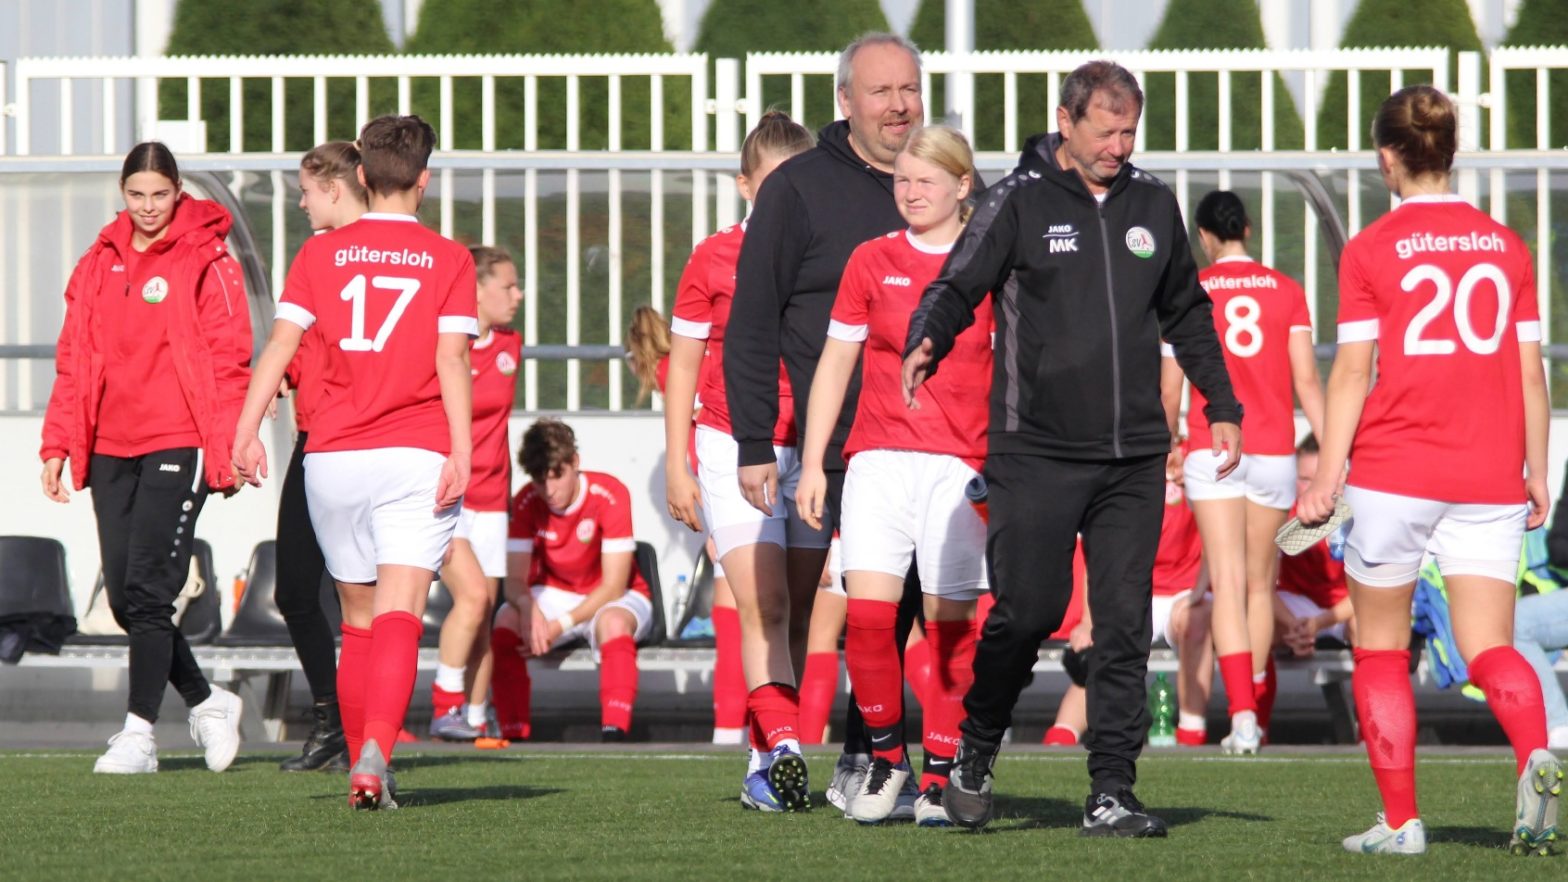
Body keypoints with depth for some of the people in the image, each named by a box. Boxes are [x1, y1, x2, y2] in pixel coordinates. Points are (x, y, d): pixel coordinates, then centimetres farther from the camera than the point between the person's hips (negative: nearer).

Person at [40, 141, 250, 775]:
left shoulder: (207, 263, -2)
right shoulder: (99, 265, 13)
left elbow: (229, 360, -5)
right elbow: (73, 359, 17)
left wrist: (230, 448, -13)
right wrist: (58, 445, 10)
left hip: (177, 444, -6)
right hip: (110, 448, 6)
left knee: (147, 590, -12)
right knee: (124, 597, 5)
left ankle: (139, 733, -9)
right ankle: (206, 702, 23)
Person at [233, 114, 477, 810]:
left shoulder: (321, 254, 8)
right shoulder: (448, 259, 3)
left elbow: (281, 343, -1)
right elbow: (451, 362, -6)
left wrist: (247, 431, -3)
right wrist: (460, 452, -9)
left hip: (333, 458, 3)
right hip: (416, 456, -2)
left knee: (358, 622, 16)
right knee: (398, 617, -11)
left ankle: (360, 769, 20)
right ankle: (376, 754, -30)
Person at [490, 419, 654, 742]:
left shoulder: (610, 495, -22)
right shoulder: (527, 503, -11)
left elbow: (613, 587, -21)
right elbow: (515, 580, -13)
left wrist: (560, 626, -31)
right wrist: (528, 607, -39)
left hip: (613, 601, -3)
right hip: (554, 596, 3)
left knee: (612, 622, -39)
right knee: (507, 620, -29)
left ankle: (614, 734, -47)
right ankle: (513, 736, -27)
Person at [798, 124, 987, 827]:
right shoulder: (872, 261, 9)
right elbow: (834, 365, 13)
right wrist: (812, 464, 9)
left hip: (960, 465, -1)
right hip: (879, 458, 1)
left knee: (950, 619, -3)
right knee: (868, 609, -13)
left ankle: (939, 773, 7)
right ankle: (886, 752, 6)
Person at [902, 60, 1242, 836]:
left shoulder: (1152, 204, 13)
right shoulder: (1019, 202, -1)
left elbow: (1186, 314, 25)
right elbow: (957, 287, -4)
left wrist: (1221, 406, 24)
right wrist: (924, 345, -24)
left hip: (1134, 458, 4)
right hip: (1037, 454, -4)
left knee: (1124, 626, 0)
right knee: (1028, 611, -7)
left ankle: (1111, 793, 2)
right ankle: (975, 750, 18)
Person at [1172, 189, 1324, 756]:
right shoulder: (1286, 291, 6)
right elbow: (1306, 380, 1)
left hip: (1213, 449, -2)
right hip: (1275, 451, 2)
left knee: (1228, 584, -8)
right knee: (1260, 586, 14)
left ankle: (1242, 714, -23)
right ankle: (1255, 713, 23)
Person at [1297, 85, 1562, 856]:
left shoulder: (1371, 250, -2)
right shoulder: (1505, 246, 8)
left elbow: (1353, 372, -6)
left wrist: (1328, 472, -5)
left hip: (1395, 472, -3)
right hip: (1489, 475, 3)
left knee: (1380, 647, 10)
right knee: (1489, 647, 1)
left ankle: (1400, 819, 7)